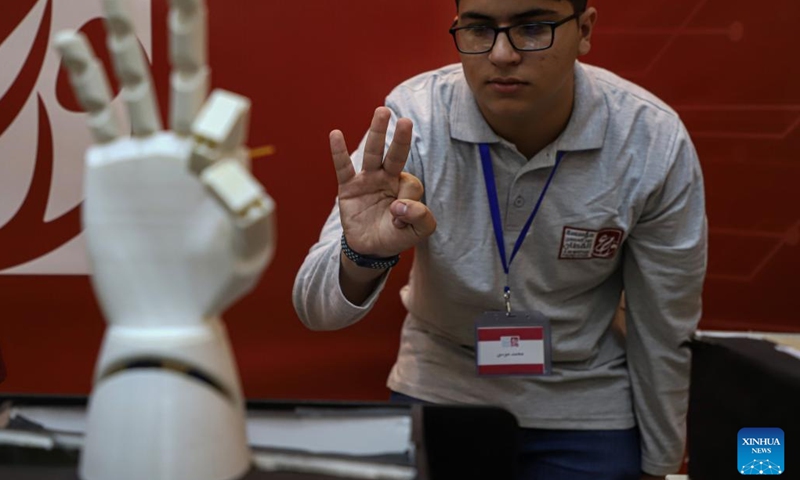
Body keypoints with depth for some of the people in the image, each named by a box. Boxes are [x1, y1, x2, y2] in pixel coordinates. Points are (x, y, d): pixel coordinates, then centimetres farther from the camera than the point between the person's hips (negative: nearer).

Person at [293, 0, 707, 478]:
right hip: (435, 394, 1)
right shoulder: (412, 119, -22)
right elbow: (317, 309, -24)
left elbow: (664, 333, -7)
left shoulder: (656, 144, -21)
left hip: (583, 416, 0)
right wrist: (362, 257, -46)